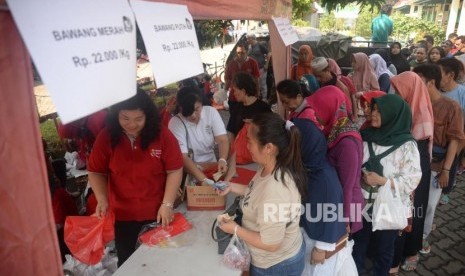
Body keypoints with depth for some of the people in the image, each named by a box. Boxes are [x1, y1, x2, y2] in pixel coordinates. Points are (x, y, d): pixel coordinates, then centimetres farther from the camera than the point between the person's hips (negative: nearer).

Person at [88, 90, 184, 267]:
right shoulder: (106, 137, -9)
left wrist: (167, 204, -15)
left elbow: (174, 171, -10)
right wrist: (102, 199, -16)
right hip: (122, 214, 1)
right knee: (126, 260, 20)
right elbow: (96, 172, 0)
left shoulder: (162, 135, -13)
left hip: (157, 212, -1)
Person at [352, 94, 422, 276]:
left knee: (384, 249, 19)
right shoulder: (366, 136, -3)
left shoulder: (407, 145, -16)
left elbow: (412, 180, -18)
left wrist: (382, 181, -25)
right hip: (362, 205, 3)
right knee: (357, 245, 20)